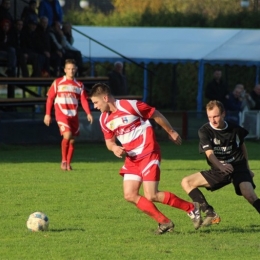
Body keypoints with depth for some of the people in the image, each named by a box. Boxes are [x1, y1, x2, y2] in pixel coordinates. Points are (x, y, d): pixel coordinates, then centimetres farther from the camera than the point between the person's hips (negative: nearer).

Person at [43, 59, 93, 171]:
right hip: (61, 114, -4)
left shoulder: (79, 85, 9)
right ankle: (63, 160, -9)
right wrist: (47, 114, -2)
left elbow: (84, 100, 4)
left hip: (73, 115, 4)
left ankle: (68, 164, 18)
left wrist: (88, 113, -11)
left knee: (72, 140, 5)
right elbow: (50, 98, 4)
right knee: (67, 135, -23)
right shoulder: (57, 82, 2)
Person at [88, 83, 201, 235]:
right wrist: (114, 148, -7)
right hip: (132, 159, 7)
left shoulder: (130, 106, -16)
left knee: (151, 196, -13)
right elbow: (109, 141, 18)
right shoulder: (104, 119, 4)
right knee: (130, 195, -4)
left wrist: (171, 132, 5)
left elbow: (156, 115, -5)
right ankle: (164, 222, 5)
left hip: (148, 154, -7)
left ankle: (191, 208, 3)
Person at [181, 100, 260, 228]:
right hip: (218, 170, 2)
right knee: (186, 182, -7)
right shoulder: (205, 131, -12)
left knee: (250, 195, -28)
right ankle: (210, 213, -15)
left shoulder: (235, 129, -6)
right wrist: (221, 166, -46)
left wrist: (247, 168, 20)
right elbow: (209, 153, -26)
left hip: (238, 166, -2)